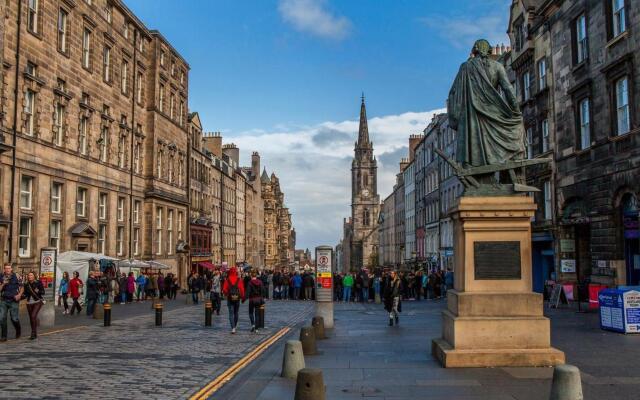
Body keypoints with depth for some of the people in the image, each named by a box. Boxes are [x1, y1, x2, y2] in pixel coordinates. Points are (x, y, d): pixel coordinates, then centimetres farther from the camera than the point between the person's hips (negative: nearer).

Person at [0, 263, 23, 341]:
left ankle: (18, 331, 27)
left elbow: (22, 287, 6)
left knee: (14, 318, -2)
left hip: (14, 300, -2)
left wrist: (19, 295, -10)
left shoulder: (16, 277, -2)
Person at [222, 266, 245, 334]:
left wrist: (226, 295, 15)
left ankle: (233, 328, -12)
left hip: (230, 298, -1)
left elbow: (224, 289, -6)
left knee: (231, 314, 0)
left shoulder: (227, 280, -6)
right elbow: (242, 289, -8)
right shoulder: (239, 280, -5)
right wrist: (243, 297, 3)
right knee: (236, 313, 18)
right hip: (237, 298, 1)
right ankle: (235, 326, 32)